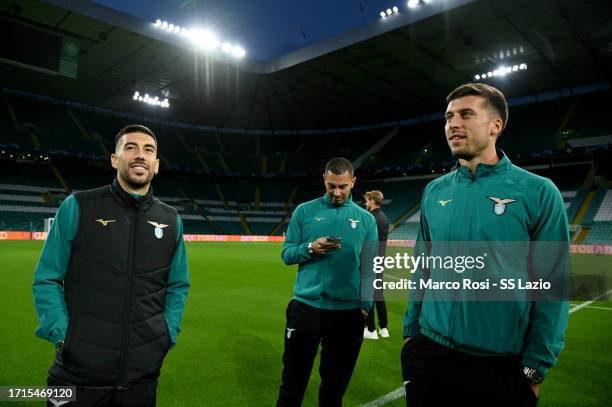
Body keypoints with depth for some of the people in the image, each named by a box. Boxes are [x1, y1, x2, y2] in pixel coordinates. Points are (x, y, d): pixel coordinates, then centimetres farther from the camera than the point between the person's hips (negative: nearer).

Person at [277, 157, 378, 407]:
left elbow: (369, 268, 5)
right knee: (293, 379, 12)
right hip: (306, 307, -1)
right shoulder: (304, 211, 1)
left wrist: (365, 305, -2)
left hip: (348, 312, 1)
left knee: (335, 382, 16)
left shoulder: (366, 219, 3)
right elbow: (287, 254, 2)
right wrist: (311, 248, -16)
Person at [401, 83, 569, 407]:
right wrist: (411, 330, 7)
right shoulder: (434, 191, 1)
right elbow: (422, 269, 7)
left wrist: (536, 368, -8)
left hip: (501, 365, -3)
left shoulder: (539, 192, -10)